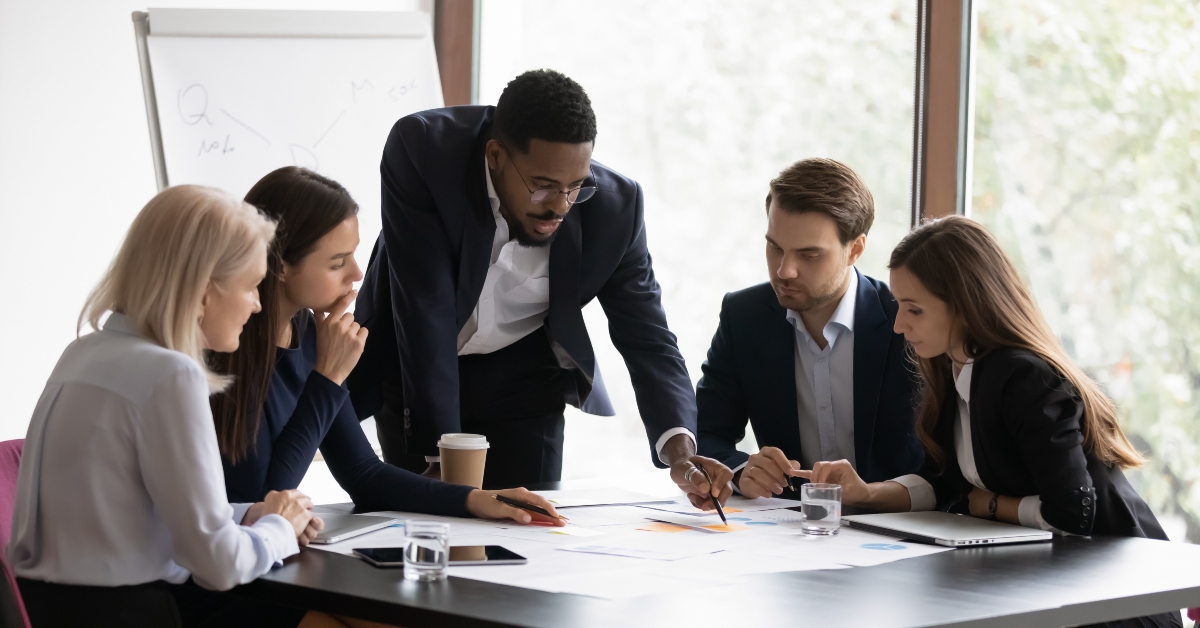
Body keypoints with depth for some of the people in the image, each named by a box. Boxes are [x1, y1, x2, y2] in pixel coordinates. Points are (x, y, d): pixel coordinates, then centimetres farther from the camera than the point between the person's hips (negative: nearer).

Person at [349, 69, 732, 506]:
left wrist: (678, 449, -33)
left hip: (523, 379, 2)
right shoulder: (422, 150, -29)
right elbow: (424, 307, -31)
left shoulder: (614, 204, -21)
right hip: (413, 368, -2)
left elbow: (646, 336, -15)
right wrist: (438, 456, -32)